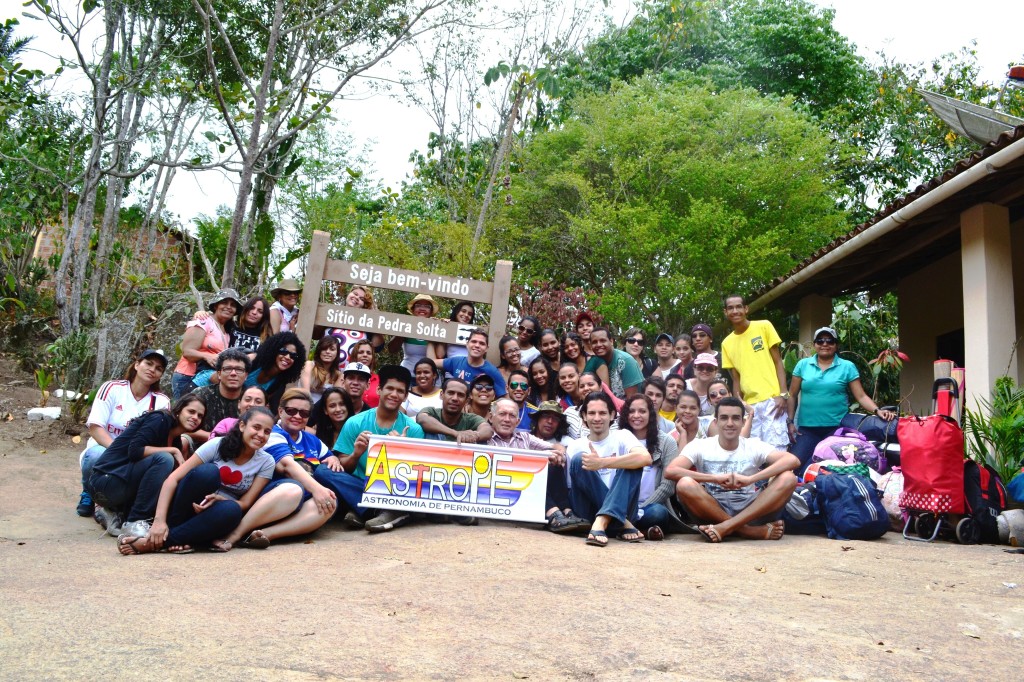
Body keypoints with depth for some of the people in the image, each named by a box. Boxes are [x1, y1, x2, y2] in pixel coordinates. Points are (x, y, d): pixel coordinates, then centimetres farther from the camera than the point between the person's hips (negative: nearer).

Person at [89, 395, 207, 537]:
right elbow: (134, 450, -23)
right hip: (106, 479, -8)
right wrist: (173, 451, -18)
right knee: (163, 459, -26)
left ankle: (117, 512, 7)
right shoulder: (160, 419, -9)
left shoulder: (175, 440, 14)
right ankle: (134, 523, -23)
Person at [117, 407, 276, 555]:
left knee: (231, 510, -37)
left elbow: (245, 503, -6)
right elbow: (173, 479, -15)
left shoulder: (266, 462, -4)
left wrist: (217, 499, -27)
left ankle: (153, 543, -30)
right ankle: (171, 528, -18)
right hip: (191, 507, -1)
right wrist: (159, 520, -28)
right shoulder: (217, 445, -10)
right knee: (207, 471, -32)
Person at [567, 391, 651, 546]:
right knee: (579, 460, -20)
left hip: (621, 507, 0)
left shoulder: (622, 436, 3)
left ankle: (602, 521, -39)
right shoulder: (575, 446, 7)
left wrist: (602, 463, -28)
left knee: (633, 463, -21)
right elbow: (572, 485, 6)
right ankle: (623, 525, -26)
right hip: (590, 512, 1)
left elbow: (645, 458, -20)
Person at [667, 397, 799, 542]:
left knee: (788, 478, -20)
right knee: (685, 485, -30)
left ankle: (725, 528, -28)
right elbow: (670, 471, -17)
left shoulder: (754, 446, 2)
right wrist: (716, 478, -25)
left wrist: (750, 479, -27)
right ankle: (755, 531, -26)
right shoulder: (699, 446, 0)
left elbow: (793, 460, -15)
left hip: (749, 512, 1)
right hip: (713, 512, -1)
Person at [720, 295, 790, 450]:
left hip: (772, 399, -4)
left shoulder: (764, 326, 2)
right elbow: (736, 378, 13)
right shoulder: (727, 343, 11)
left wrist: (783, 394, -9)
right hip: (749, 405, 4)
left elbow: (778, 362, 1)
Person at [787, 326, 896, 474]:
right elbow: (792, 396, 9)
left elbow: (861, 396, -1)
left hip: (836, 428, -1)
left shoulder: (847, 367, 3)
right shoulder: (803, 365, 7)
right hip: (807, 428, 1)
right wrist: (790, 422, 2)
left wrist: (877, 410, -18)